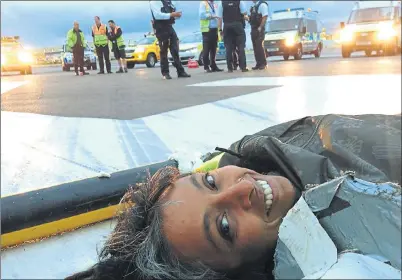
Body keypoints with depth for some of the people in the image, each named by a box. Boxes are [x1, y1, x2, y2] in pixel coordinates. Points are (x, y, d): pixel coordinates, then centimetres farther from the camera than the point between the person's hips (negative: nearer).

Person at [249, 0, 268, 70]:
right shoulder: (253, 6, 16)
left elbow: (265, 17, -15)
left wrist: (260, 28, -19)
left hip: (259, 29, -8)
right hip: (253, 29, 8)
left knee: (260, 46, -10)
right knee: (255, 47, 6)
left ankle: (263, 64, -4)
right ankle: (258, 64, 9)